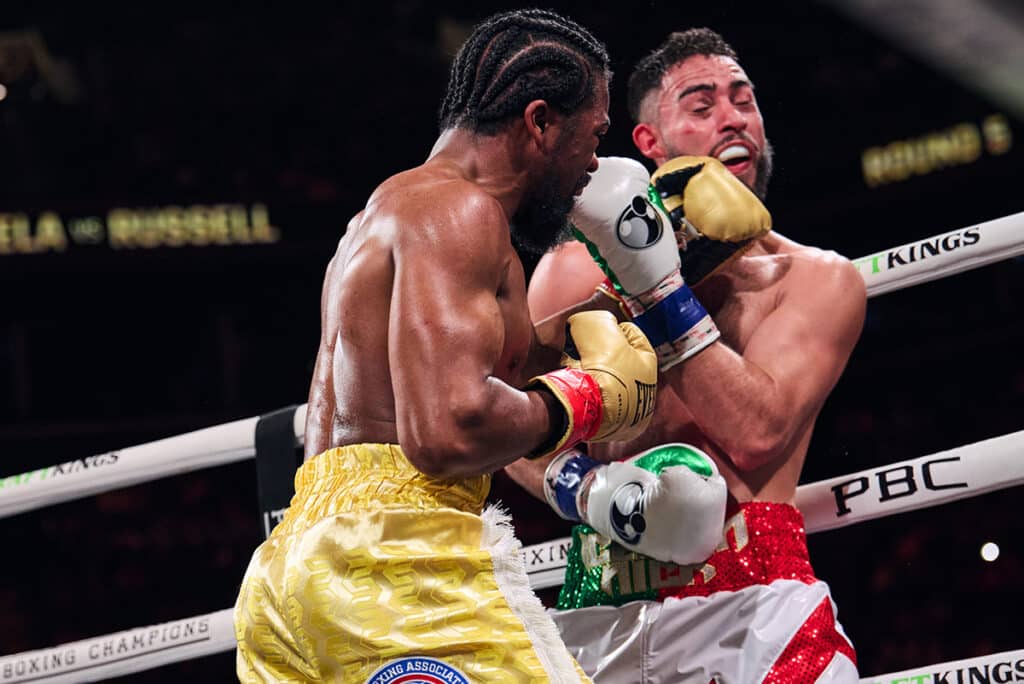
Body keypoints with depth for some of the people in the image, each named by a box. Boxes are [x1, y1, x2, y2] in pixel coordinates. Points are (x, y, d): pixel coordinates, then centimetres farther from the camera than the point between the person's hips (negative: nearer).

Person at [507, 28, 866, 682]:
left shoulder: (818, 279, 6)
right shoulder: (573, 270, 10)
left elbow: (755, 433, -8)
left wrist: (656, 284, -10)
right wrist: (573, 483, -8)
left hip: (751, 604, -2)